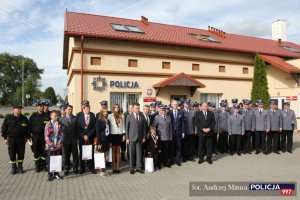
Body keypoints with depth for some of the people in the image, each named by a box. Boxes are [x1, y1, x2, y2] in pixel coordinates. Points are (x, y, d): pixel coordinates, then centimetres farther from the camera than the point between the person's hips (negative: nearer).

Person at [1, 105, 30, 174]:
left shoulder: (24, 118, 2)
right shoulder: (8, 118, -2)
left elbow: (27, 129, 9)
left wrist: (27, 137, 8)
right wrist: (5, 138, 0)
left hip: (21, 139, 1)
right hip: (11, 139, -1)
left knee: (21, 154, 7)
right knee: (12, 154, 5)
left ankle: (20, 167, 22)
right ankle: (13, 168, 20)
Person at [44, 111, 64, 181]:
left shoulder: (59, 125, 7)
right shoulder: (48, 125, -2)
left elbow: (61, 134, 7)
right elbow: (46, 136, -5)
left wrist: (60, 142, -7)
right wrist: (50, 144, -13)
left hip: (58, 146, 3)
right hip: (50, 146, -3)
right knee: (50, 160, 3)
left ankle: (56, 173, 20)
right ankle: (50, 174, 13)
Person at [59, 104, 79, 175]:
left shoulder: (75, 118, 6)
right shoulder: (61, 118, 5)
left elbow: (77, 129, 6)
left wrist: (77, 138, 2)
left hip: (74, 140, 1)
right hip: (65, 140, 0)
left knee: (75, 155, 4)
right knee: (66, 156, 6)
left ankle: (75, 168, 17)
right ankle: (66, 169, 18)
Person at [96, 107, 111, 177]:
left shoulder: (107, 121, 9)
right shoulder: (99, 121, -8)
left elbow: (109, 131, 10)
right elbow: (97, 132, -11)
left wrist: (110, 141, 7)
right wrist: (99, 143, -15)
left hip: (107, 140, 5)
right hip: (102, 140, -5)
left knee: (106, 157, 10)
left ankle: (104, 170, 21)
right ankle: (101, 171, 15)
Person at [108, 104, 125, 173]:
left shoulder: (122, 116, 6)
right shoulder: (110, 116, -3)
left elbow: (123, 125, 9)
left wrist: (124, 134, 4)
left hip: (119, 135, 2)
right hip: (113, 135, -2)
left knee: (118, 151, 9)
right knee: (113, 151, 5)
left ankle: (118, 167, 13)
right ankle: (114, 167, 10)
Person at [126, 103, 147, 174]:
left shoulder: (142, 116, 3)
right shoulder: (129, 116, -3)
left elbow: (144, 127, 6)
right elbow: (127, 128, -1)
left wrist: (144, 137, 3)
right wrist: (127, 138, -5)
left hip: (139, 138, 2)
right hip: (131, 138, -2)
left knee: (139, 153, 6)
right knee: (131, 153, 5)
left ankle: (138, 167, 17)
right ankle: (131, 168, 16)